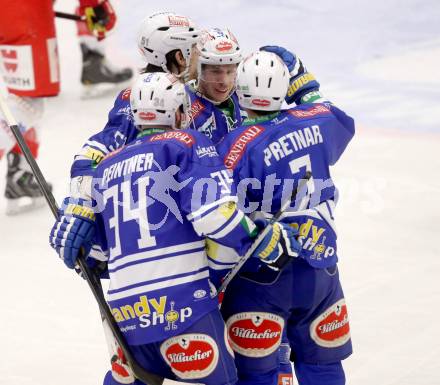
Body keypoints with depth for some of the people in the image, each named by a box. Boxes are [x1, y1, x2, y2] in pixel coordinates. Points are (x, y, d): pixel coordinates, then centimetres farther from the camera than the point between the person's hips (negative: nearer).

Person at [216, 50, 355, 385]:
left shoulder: (238, 144, -16)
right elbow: (342, 121, 24)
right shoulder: (316, 122, -2)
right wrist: (304, 83, 28)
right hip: (320, 271, 5)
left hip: (261, 275, -5)